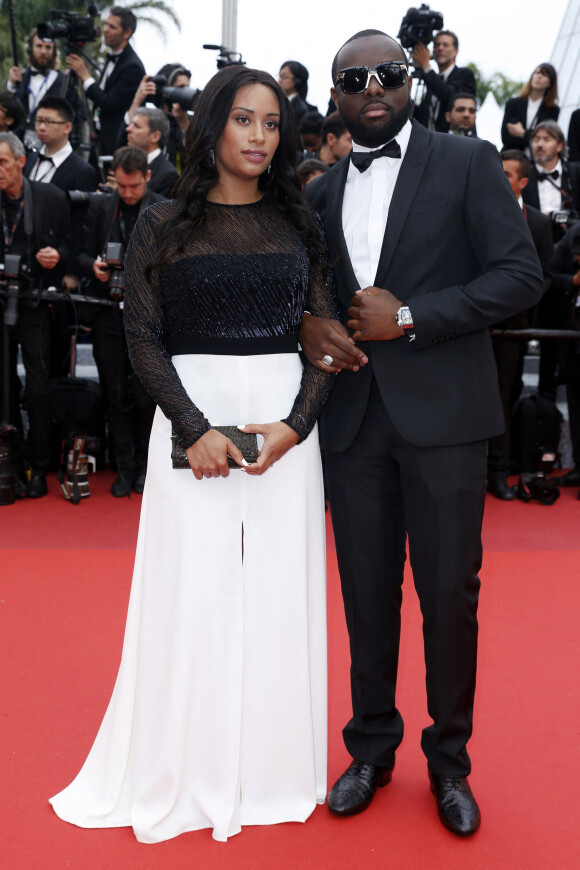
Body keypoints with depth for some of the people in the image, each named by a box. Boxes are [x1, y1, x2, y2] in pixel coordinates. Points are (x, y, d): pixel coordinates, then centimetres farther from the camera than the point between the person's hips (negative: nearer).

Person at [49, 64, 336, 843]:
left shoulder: (298, 223, 9)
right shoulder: (163, 225, 4)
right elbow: (143, 336, -2)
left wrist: (294, 425, -11)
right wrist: (196, 429, -14)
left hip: (285, 416, 2)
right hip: (192, 415, -1)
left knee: (279, 589, 5)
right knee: (193, 588, 2)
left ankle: (273, 768, 21)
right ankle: (188, 773, 18)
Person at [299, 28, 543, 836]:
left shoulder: (468, 162, 1)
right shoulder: (321, 192, 14)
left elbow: (522, 274, -6)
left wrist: (410, 317, -14)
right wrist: (308, 325, -1)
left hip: (442, 412, -3)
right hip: (352, 415, 4)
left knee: (449, 593, 3)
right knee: (366, 591, 10)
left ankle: (449, 760, 22)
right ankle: (372, 747, 28)